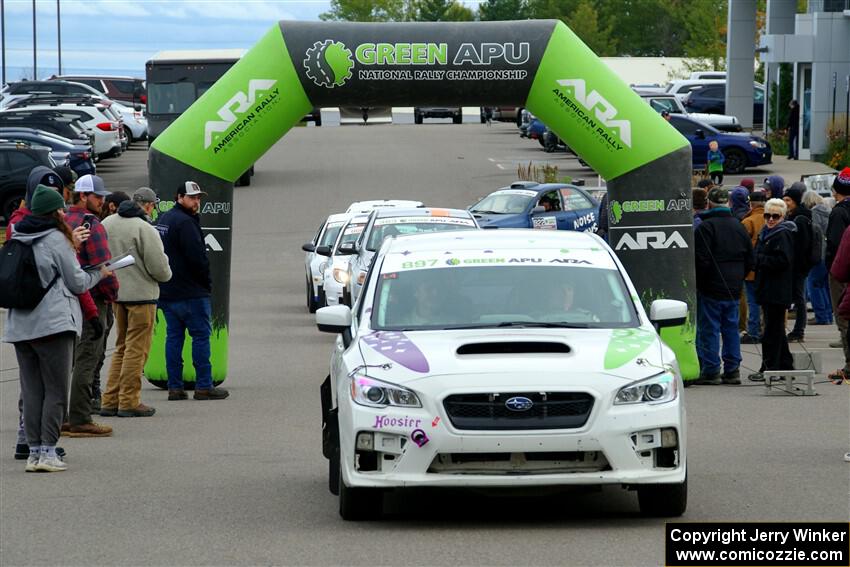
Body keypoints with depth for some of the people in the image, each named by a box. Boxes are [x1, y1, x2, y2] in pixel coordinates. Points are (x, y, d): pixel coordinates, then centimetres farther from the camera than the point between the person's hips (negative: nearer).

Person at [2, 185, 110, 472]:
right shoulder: (56, 239, -7)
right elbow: (77, 282, -3)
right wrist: (100, 273, 16)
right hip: (53, 323, -6)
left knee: (31, 391, 8)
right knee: (56, 390, -1)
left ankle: (34, 451, 6)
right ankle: (47, 451, -6)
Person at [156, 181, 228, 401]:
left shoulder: (162, 220, 16)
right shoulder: (185, 222, -15)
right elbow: (197, 257, -20)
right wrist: (207, 283, -6)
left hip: (166, 291, 9)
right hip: (190, 292, -9)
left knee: (173, 337, 9)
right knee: (201, 335, -4)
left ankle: (174, 386, 8)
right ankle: (204, 386, -4)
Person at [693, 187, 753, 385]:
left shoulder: (706, 227, -12)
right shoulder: (739, 226, 10)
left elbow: (701, 259, -15)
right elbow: (750, 259, 14)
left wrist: (700, 282, -2)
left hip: (711, 287, -6)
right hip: (734, 288, 6)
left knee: (709, 329, -1)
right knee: (731, 328, 11)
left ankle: (711, 371, -2)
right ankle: (732, 370, 12)